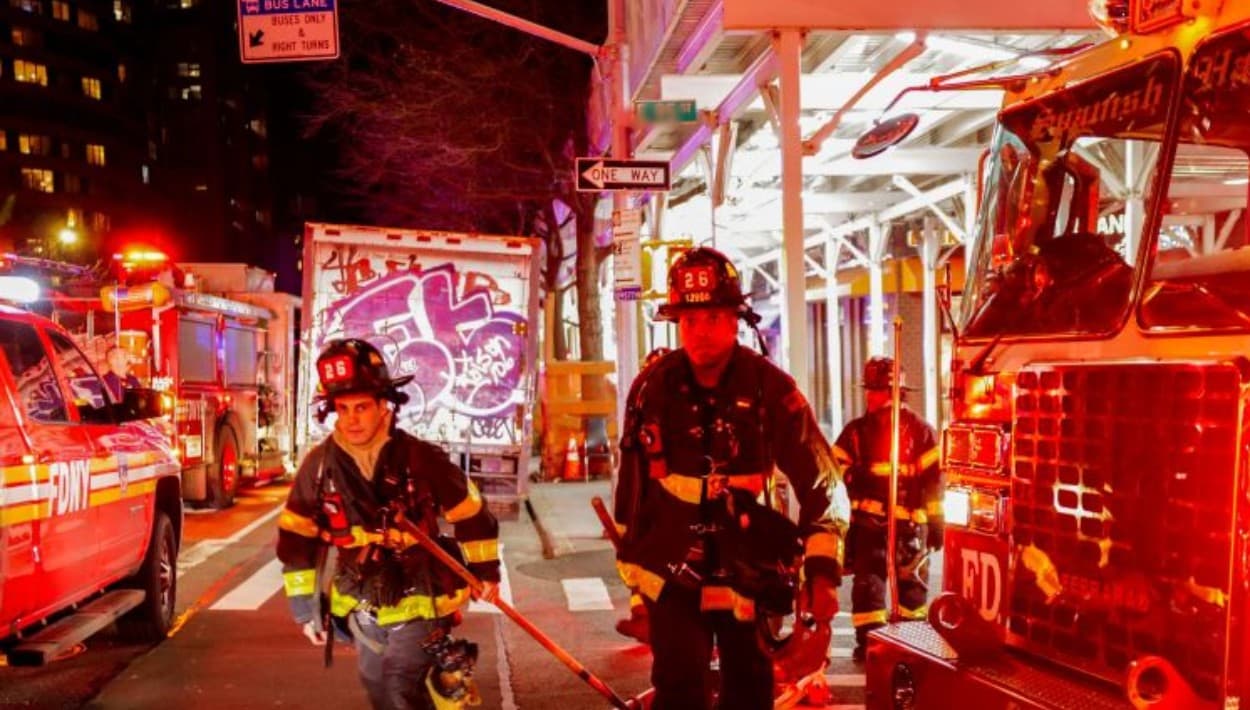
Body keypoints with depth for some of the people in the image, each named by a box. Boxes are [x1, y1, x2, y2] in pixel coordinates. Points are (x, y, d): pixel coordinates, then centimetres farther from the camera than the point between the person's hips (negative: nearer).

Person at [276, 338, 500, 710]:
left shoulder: (420, 458, -17)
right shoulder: (319, 465, -9)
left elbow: (471, 513, -4)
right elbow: (296, 540, 1)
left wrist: (485, 571, 4)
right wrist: (305, 606, 4)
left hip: (419, 600, -4)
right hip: (363, 606, 4)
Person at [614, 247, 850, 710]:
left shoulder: (770, 389, -12)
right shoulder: (653, 387, -5)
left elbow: (822, 483, -10)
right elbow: (632, 479, 9)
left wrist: (822, 571, -17)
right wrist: (630, 560, 15)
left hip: (751, 570, 0)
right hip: (674, 570, 1)